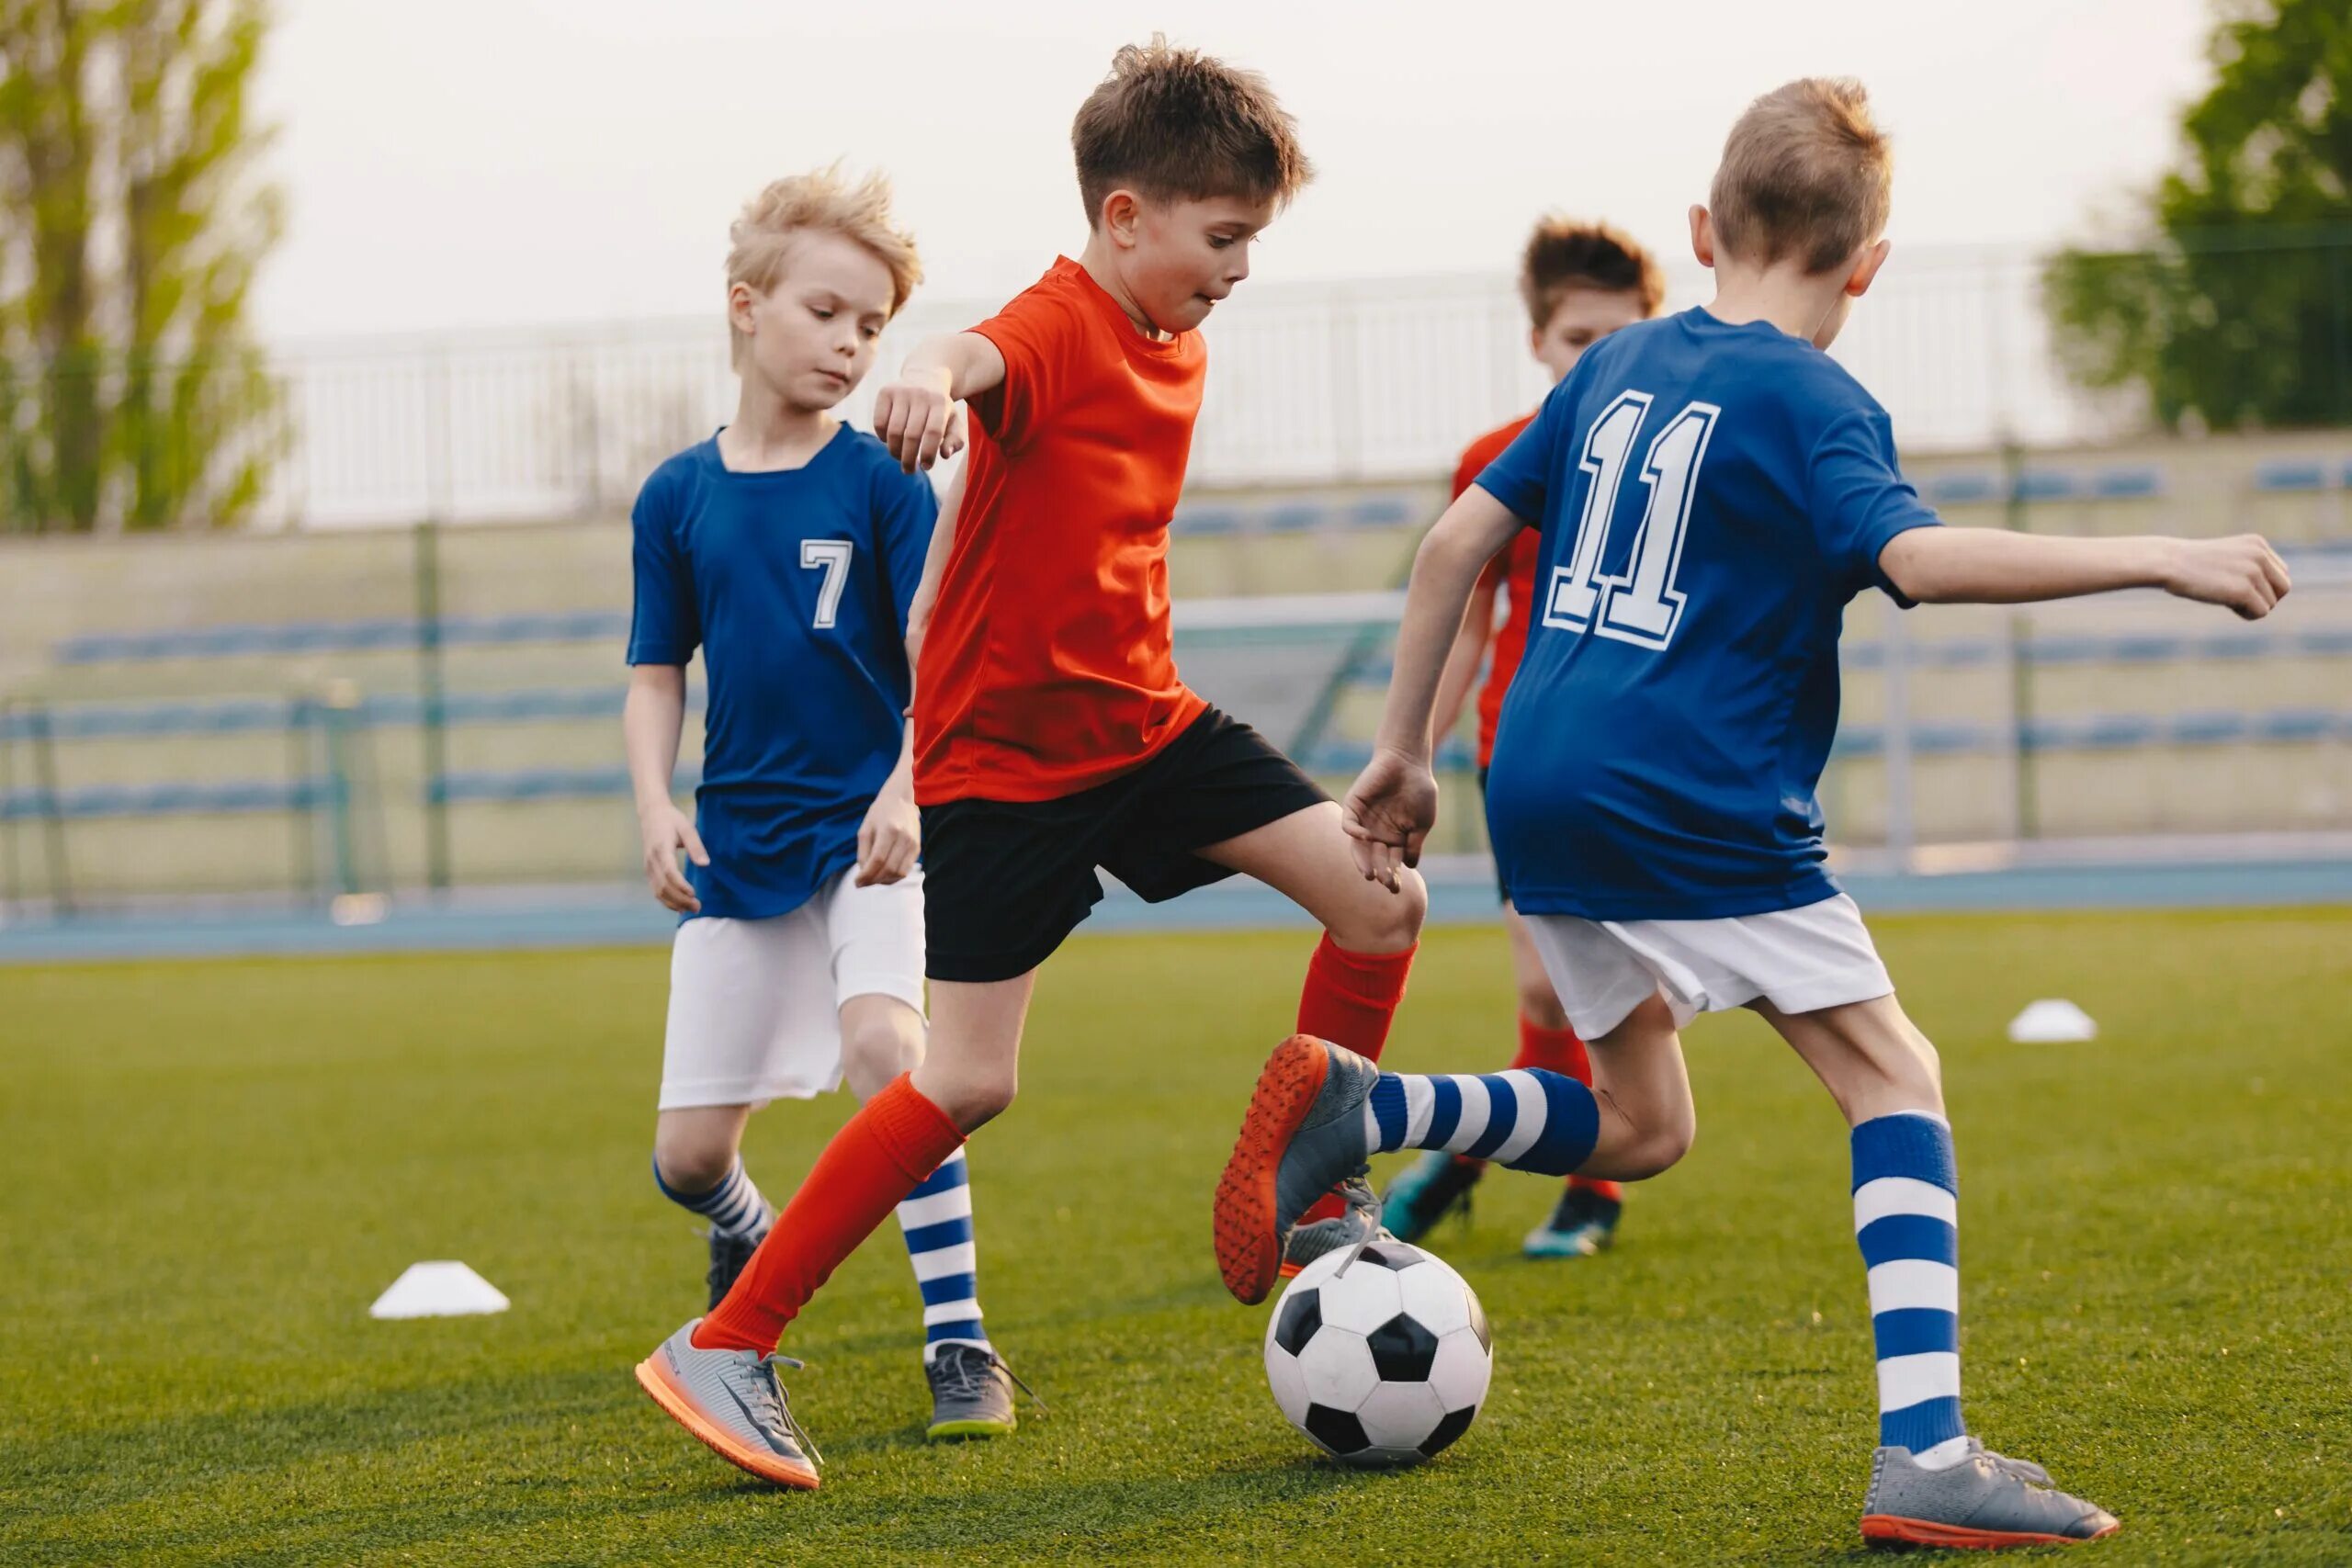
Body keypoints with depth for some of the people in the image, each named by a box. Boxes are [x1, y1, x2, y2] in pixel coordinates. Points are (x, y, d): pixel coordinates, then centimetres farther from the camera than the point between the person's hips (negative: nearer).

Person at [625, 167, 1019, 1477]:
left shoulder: (881, 482, -5)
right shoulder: (679, 496, 2)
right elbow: (657, 677, 9)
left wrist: (906, 790, -26)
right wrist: (657, 809, -7)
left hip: (869, 835, -3)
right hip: (738, 850, 3)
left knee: (881, 1041, -30)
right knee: (689, 1155, 2)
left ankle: (960, 1338, -21)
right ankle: (751, 1240, 40)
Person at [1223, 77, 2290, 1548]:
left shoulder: (1615, 367, 15)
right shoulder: (1807, 399, -7)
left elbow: (1459, 541, 16)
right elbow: (1915, 557, -23)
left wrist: (1405, 750, 23)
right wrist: (2159, 559, -21)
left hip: (1546, 800, 7)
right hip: (1695, 810, -7)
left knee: (1639, 1127, 21)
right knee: (1896, 1080, -2)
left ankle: (1347, 1103, 3)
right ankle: (1927, 1456, -15)